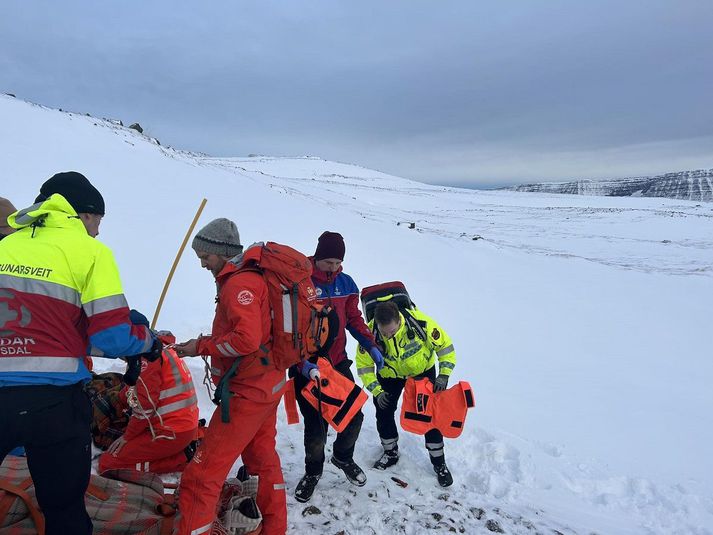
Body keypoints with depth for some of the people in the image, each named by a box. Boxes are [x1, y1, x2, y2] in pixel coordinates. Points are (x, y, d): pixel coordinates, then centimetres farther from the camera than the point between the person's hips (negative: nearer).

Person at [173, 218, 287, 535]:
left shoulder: (239, 283, -16)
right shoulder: (251, 278, 12)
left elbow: (247, 339, -27)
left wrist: (201, 346, -15)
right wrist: (205, 344, 5)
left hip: (247, 391, -11)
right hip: (267, 384, 11)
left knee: (202, 474, -3)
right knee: (263, 461, 23)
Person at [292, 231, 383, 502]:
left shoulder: (345, 283, 2)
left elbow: (353, 318, 12)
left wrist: (371, 345, 2)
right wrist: (302, 362, -26)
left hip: (338, 362, 5)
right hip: (307, 368, -5)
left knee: (354, 416, 9)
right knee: (316, 426, 0)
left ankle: (343, 457, 39)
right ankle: (313, 471, 29)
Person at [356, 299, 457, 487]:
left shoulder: (420, 322, -37)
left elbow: (445, 345, -21)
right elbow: (364, 365, -18)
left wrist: (444, 374, -28)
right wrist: (376, 391, -26)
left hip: (423, 370, -1)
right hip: (390, 374, 2)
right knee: (383, 412, 1)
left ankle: (439, 462, 16)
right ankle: (391, 453, 27)